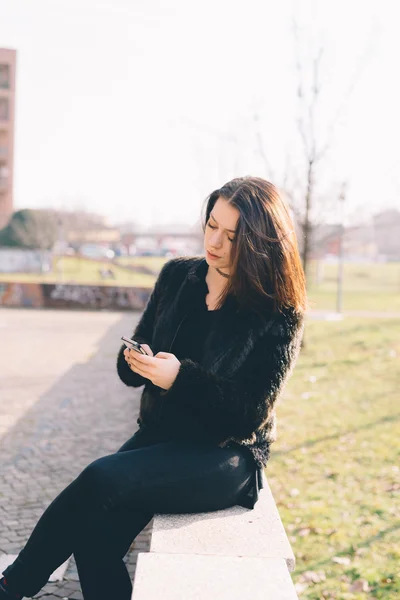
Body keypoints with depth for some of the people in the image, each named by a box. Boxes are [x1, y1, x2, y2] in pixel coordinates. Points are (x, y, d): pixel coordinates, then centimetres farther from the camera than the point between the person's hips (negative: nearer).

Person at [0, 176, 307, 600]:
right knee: (99, 526, -21)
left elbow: (250, 413, -14)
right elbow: (130, 369, 9)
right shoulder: (177, 275, 4)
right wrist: (135, 361, -16)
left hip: (227, 456, -5)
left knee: (101, 481, -26)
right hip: (160, 435, 5)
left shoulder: (279, 315, -10)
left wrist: (180, 377, -27)